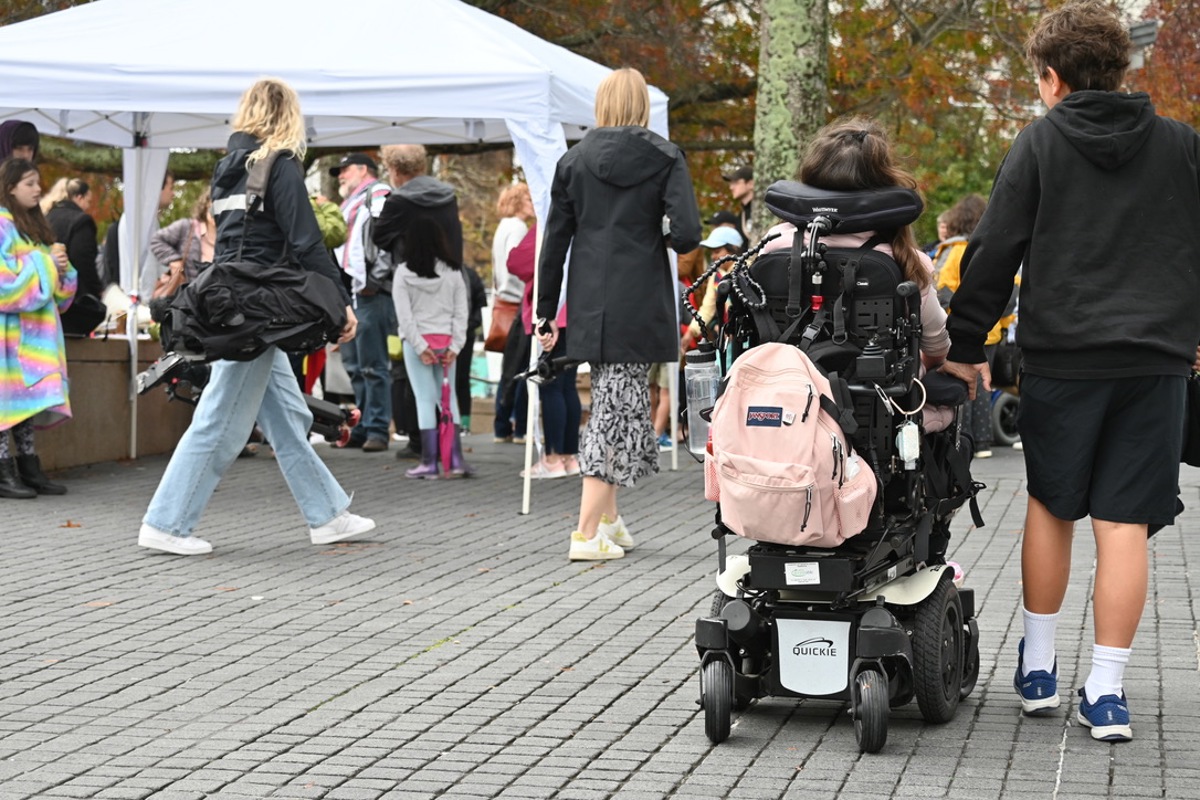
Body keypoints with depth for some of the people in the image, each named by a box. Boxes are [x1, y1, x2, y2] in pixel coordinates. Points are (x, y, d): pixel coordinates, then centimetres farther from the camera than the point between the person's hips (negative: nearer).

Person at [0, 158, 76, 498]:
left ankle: (28, 467, 9)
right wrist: (44, 263, -13)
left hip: (33, 327, 9)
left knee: (29, 399, 7)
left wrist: (61, 266, 2)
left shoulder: (34, 225, 19)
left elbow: (52, 280, 23)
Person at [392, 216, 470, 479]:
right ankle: (455, 458, 1)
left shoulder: (403, 273, -3)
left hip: (418, 341, -3)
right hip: (446, 341, 3)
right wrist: (455, 346, 1)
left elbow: (404, 314, -8)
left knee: (425, 400, -1)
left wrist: (420, 346, -8)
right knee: (448, 398, 9)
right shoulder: (452, 272, 5)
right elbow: (461, 311, 2)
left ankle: (429, 462, -3)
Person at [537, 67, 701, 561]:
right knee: (619, 408, -3)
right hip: (641, 305, -3)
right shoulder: (664, 158, -3)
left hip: (590, 304, 4)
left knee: (608, 406, 17)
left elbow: (555, 241, 5)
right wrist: (661, 239, 10)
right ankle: (587, 534, -9)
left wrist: (545, 313, 10)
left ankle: (608, 519, 22)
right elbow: (687, 233, -14)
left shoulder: (574, 161, 5)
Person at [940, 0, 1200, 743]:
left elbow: (995, 254, -2)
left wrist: (967, 345, 7)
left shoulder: (1039, 144, 0)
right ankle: (1106, 690, 0)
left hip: (1063, 358, -1)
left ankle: (1039, 666, 22)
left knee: (1051, 506, 15)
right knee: (1124, 522, 1)